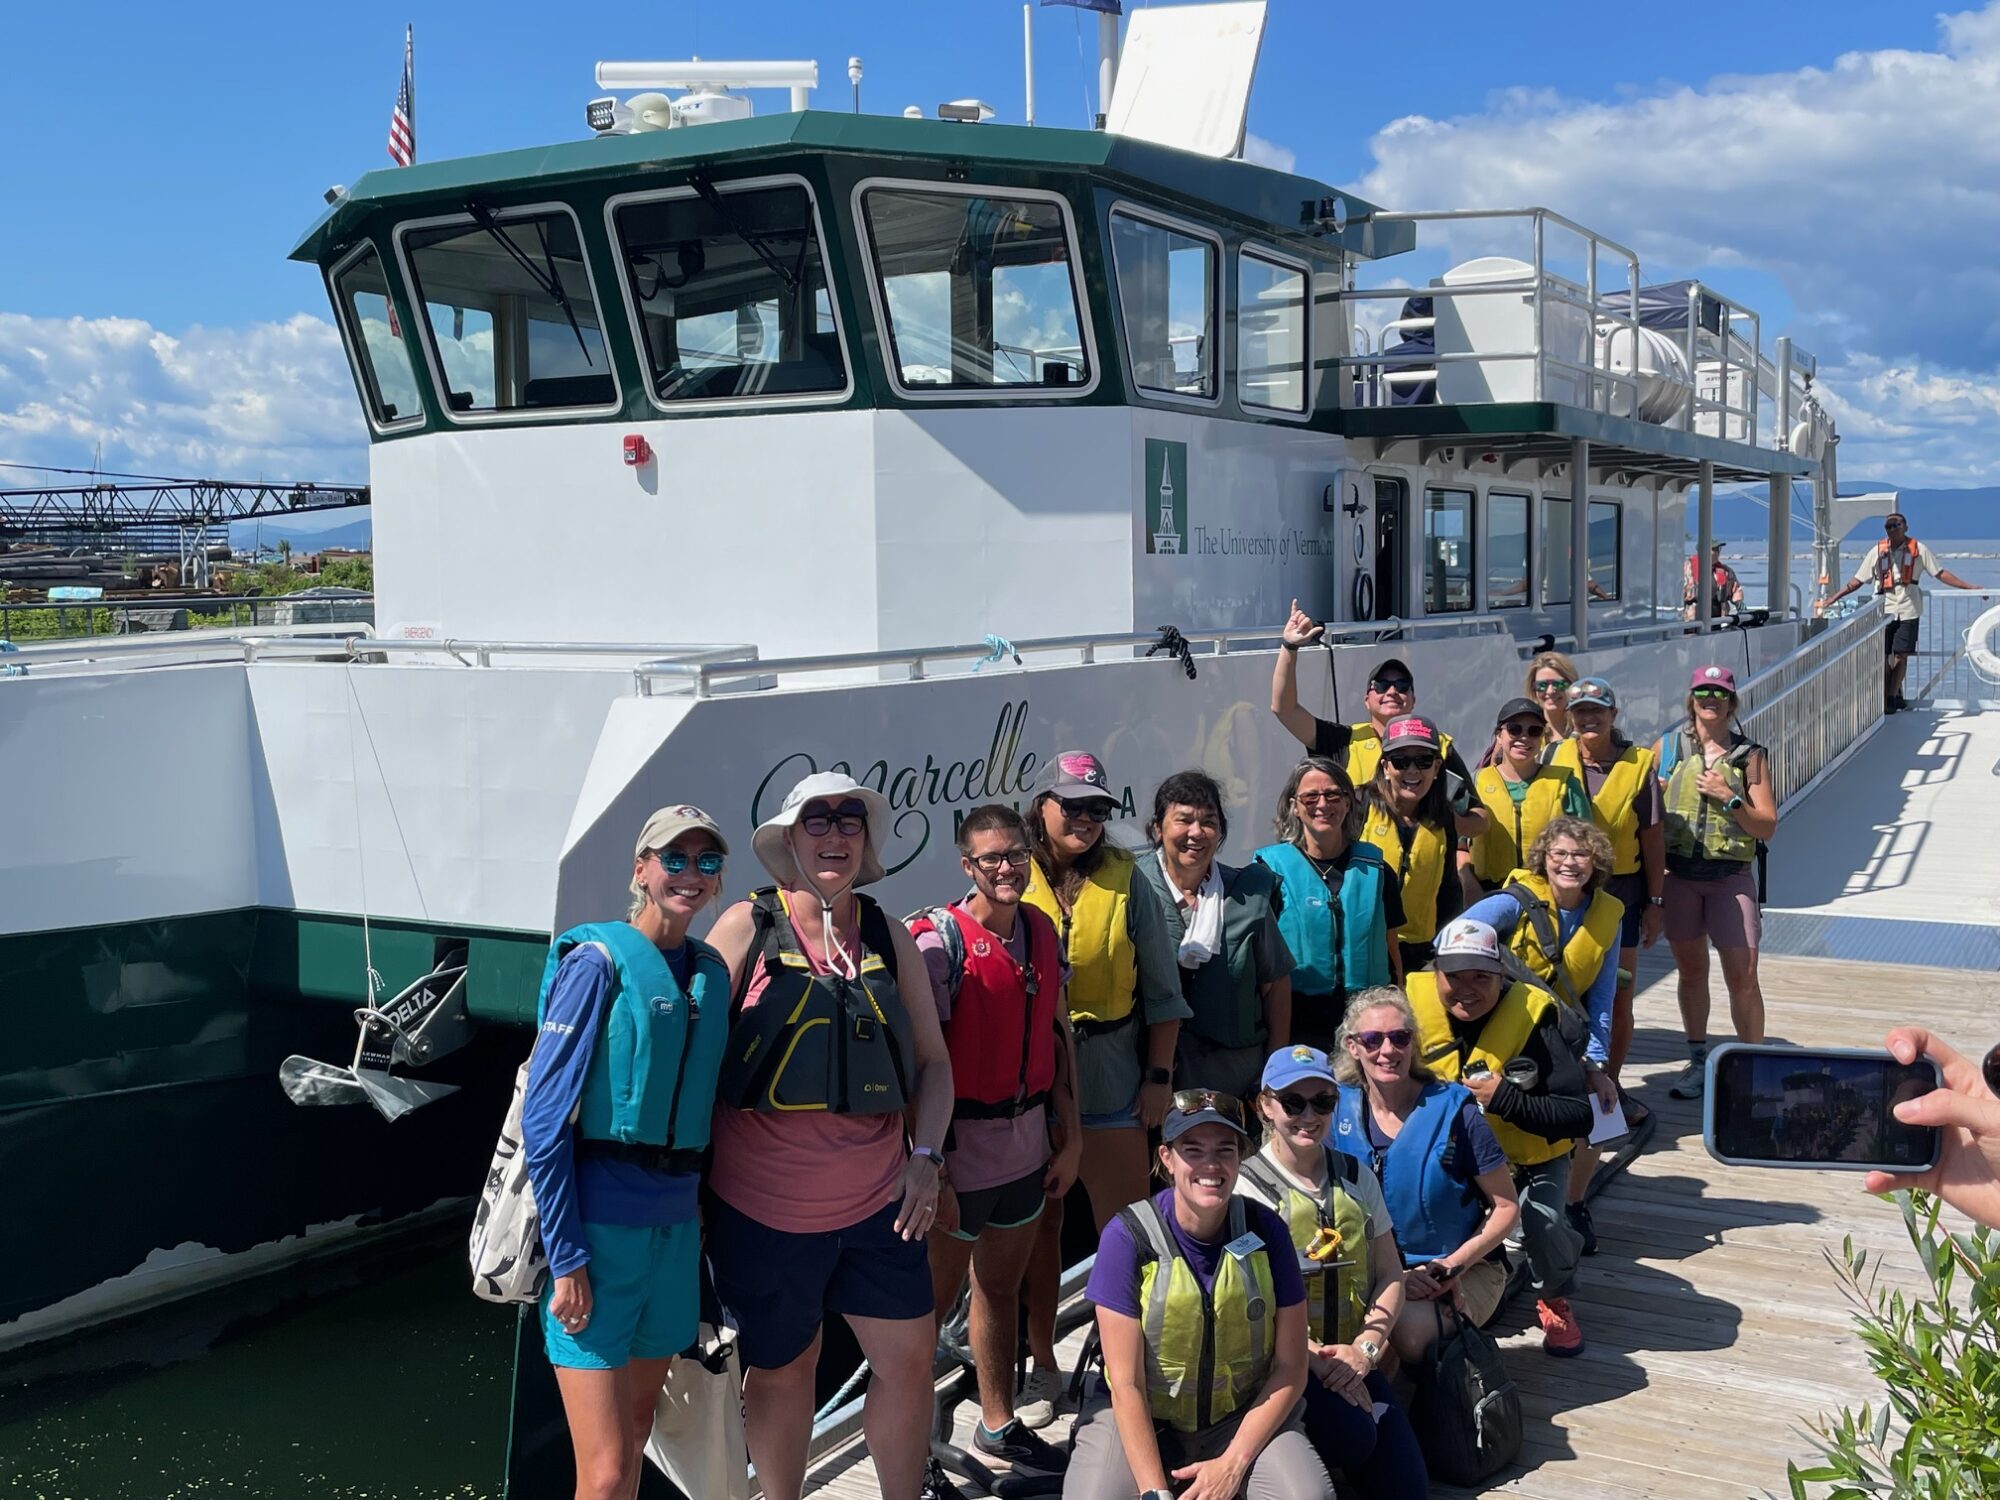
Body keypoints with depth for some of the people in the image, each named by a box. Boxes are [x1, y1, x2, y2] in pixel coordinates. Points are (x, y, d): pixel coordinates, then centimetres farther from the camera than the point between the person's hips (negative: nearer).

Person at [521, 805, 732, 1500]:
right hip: (597, 1226, -6)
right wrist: (567, 1259, -15)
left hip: (676, 1226, 6)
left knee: (638, 1426, 17)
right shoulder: (598, 961, -9)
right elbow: (544, 1118, -11)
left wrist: (701, 1219, 10)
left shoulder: (712, 974, 9)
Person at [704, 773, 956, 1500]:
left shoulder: (889, 938, 5)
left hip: (876, 1202, 3)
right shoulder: (746, 928, -7)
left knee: (909, 1358, 7)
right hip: (763, 1207, -3)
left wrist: (926, 1154, -2)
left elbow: (931, 1060, 10)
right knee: (783, 1366, 12)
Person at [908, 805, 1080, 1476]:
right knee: (933, 1300, 5)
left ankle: (998, 1424, 34)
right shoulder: (938, 939, -14)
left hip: (1027, 1139, 6)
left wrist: (1070, 1136, 12)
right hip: (960, 1144, -6)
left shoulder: (1042, 930, 6)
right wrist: (931, 1172, -18)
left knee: (1002, 1286, 19)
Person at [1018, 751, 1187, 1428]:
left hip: (1112, 1086, 0)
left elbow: (1161, 989, 4)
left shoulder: (1126, 881, 0)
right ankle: (1042, 1366, 25)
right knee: (1038, 1226, 11)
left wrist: (1158, 1077, 1)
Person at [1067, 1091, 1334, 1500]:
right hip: (1144, 1419, -1)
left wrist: (1233, 1464, -14)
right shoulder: (1128, 1237, -15)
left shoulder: (1265, 1231, -8)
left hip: (1246, 1417, 1)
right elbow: (1126, 1384, -14)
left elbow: (1290, 1368, -4)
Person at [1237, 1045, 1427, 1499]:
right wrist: (1319, 1361, -19)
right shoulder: (1248, 1185, -8)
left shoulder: (1356, 1177, 10)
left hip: (1355, 1361, 5)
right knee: (1352, 1435, -31)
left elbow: (1390, 1276, 9)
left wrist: (1365, 1349, -7)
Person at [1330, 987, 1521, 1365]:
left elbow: (1507, 1207, -3)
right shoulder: (1338, 1110, -2)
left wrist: (1454, 1264, -16)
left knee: (1408, 1329, -34)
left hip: (1467, 1267, -2)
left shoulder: (1454, 1111, -10)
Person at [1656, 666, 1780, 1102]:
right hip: (1678, 873, 1)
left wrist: (1731, 799, -13)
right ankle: (1698, 1060, 22)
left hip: (1731, 876, -1)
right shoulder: (1667, 748, 5)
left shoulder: (1750, 755, 3)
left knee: (1743, 975, -5)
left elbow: (1768, 827, 1)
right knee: (1690, 968, 10)